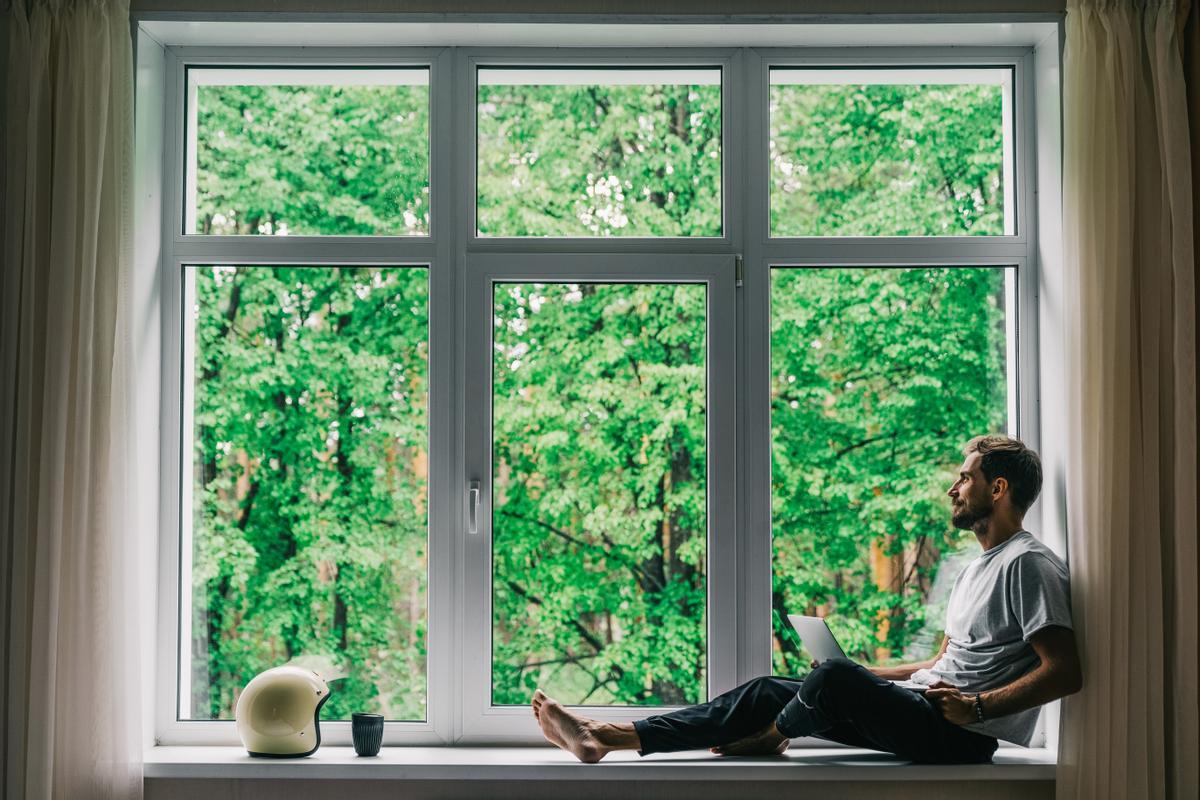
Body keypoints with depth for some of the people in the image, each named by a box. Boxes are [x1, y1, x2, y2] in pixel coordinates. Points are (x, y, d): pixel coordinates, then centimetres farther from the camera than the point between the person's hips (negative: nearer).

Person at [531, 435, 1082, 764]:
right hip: (922, 709, 10)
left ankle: (769, 737, 5)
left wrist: (977, 707, -22)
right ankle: (605, 738, -7)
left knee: (835, 680, -30)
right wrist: (860, 676, 18)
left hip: (961, 738, -9)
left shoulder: (1028, 564, -9)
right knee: (768, 690, -1)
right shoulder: (978, 567, 23)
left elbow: (1065, 673, -17)